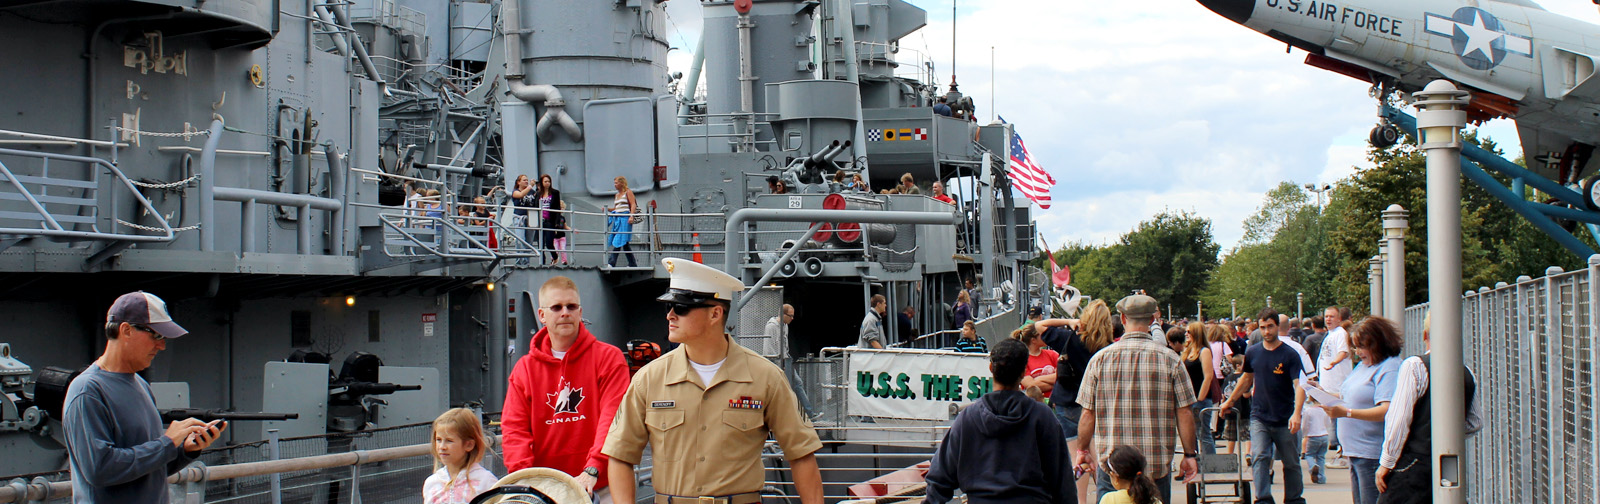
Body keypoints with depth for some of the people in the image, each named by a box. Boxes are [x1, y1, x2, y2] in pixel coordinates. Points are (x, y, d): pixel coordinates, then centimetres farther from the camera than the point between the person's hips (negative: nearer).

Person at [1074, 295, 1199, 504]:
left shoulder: (1100, 359, -1)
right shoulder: (1170, 359, -3)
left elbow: (1088, 414, 2)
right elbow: (1184, 413, -2)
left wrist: (1083, 451, 15)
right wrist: (1190, 455, 8)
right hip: (1158, 466, 0)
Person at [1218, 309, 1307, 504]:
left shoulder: (1290, 354, -10)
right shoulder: (1252, 353, 2)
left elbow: (1299, 385, -17)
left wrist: (1296, 413, -31)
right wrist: (1230, 401, 26)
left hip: (1284, 420, -2)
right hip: (1259, 417, 2)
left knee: (1291, 463, 10)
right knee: (1259, 458, -14)